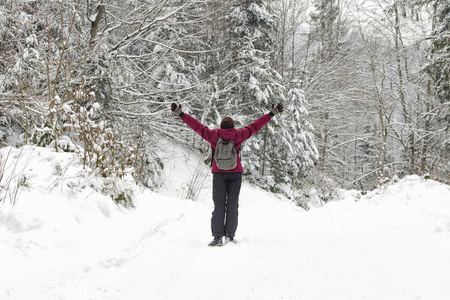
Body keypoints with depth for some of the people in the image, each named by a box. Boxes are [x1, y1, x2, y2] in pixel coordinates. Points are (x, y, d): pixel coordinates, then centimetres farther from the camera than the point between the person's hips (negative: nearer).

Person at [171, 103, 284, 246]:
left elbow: (197, 126, 3)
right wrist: (272, 114, 14)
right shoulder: (238, 135, 1)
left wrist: (180, 114, 9)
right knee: (232, 205, 6)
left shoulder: (213, 135, 0)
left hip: (219, 174, 0)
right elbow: (255, 126, 6)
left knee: (219, 206, 0)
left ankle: (217, 237, -6)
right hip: (235, 173, 0)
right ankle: (230, 236, 3)